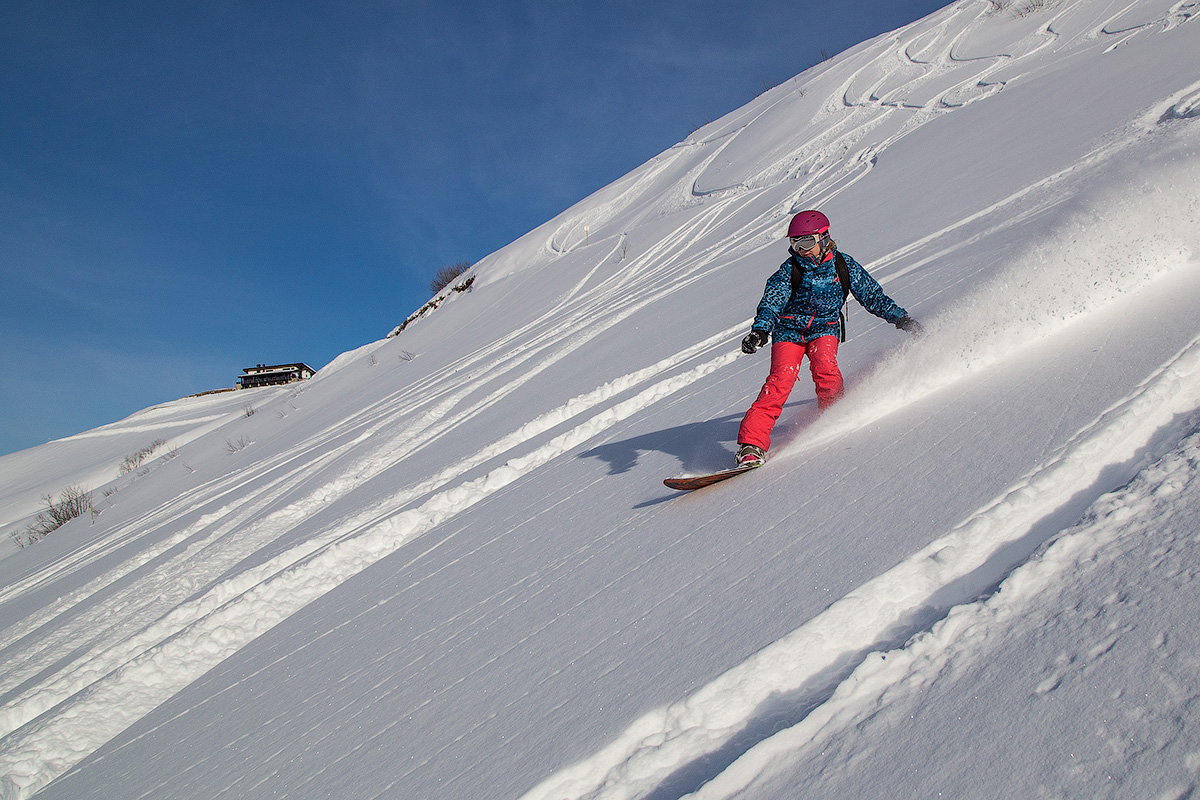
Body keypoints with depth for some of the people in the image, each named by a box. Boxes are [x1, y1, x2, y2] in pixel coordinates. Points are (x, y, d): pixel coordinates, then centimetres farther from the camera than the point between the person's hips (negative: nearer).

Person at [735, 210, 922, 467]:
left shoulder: (843, 266, -3)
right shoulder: (789, 270, -7)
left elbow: (872, 295, 7)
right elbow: (771, 303, -17)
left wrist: (901, 318, 7)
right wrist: (759, 330, -35)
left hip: (824, 328, 1)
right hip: (789, 330, -1)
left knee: (824, 367, -30)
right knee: (782, 378, -23)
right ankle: (751, 443, -27)